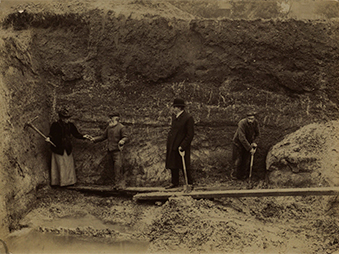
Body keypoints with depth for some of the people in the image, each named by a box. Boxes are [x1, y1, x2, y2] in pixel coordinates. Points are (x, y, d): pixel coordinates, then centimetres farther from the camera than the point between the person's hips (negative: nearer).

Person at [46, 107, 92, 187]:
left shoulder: (70, 125, 3)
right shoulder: (55, 125, -8)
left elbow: (76, 134, 6)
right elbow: (52, 135, -2)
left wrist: (83, 136, -9)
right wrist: (48, 138, -23)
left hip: (68, 149, 4)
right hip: (58, 149, -4)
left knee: (69, 165, 9)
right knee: (60, 166, 1)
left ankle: (69, 181, 20)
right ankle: (59, 182, 11)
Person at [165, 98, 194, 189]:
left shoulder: (188, 118, -15)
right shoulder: (174, 116, 10)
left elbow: (190, 135, -15)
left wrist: (182, 146, -18)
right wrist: (167, 144, 14)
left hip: (182, 147, -8)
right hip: (172, 146, 8)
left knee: (185, 167, 2)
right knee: (173, 165, 14)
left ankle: (189, 184, 16)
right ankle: (174, 183, 28)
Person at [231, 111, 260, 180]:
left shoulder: (255, 123, -17)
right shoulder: (242, 123, -34)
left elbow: (257, 133, 5)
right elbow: (242, 138, -36)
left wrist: (252, 142, -3)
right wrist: (250, 148, -34)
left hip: (248, 142, 4)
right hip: (238, 142, -4)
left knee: (246, 160, 10)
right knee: (237, 160, 4)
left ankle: (242, 176, 29)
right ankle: (234, 175, 25)